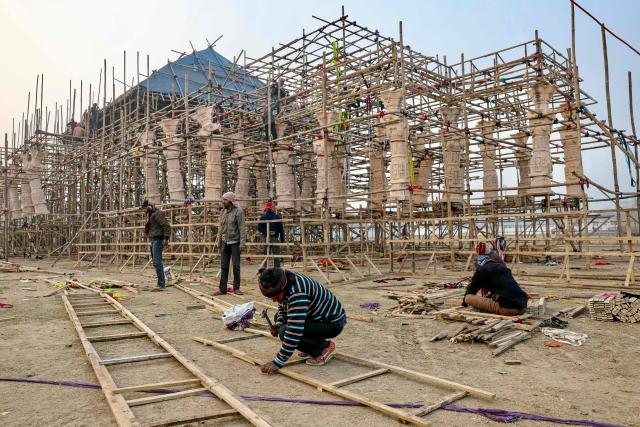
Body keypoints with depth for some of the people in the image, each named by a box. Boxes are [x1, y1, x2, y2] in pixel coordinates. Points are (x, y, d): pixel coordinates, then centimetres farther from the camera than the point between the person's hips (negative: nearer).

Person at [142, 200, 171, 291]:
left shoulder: (157, 213, -11)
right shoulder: (152, 215, 20)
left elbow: (167, 226, -20)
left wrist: (166, 238, -23)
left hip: (158, 240, -11)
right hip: (154, 240, 11)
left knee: (157, 262, -15)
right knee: (155, 261, 12)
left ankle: (161, 285, -15)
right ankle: (161, 283, 18)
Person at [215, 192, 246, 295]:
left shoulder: (238, 212, -7)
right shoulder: (222, 212, 11)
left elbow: (242, 228, -12)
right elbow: (221, 228, 15)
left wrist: (242, 242, -18)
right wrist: (219, 243, 13)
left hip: (235, 242, -5)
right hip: (225, 243, 5)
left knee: (236, 266, 2)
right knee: (224, 266, 4)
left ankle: (236, 288, 11)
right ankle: (222, 289, 7)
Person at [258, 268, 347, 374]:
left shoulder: (297, 293, -33)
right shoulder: (285, 282, -5)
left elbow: (294, 331, -35)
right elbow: (282, 308, 12)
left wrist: (278, 362, -30)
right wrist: (278, 324, -9)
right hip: (317, 316, 10)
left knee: (285, 332, -24)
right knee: (278, 317, 13)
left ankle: (325, 347, -4)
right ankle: (316, 344, 13)